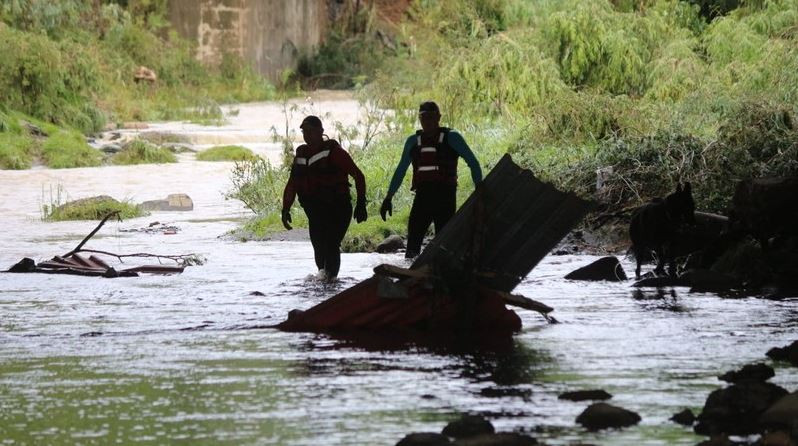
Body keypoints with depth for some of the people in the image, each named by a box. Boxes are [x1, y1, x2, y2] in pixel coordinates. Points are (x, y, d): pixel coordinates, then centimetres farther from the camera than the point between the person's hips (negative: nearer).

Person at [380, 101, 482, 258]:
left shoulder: (452, 138, 4)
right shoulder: (413, 141, 16)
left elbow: (473, 163, 3)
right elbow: (400, 171, 23)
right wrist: (388, 198, 19)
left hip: (445, 196, -4)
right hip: (422, 196, 4)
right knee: (413, 241, -6)